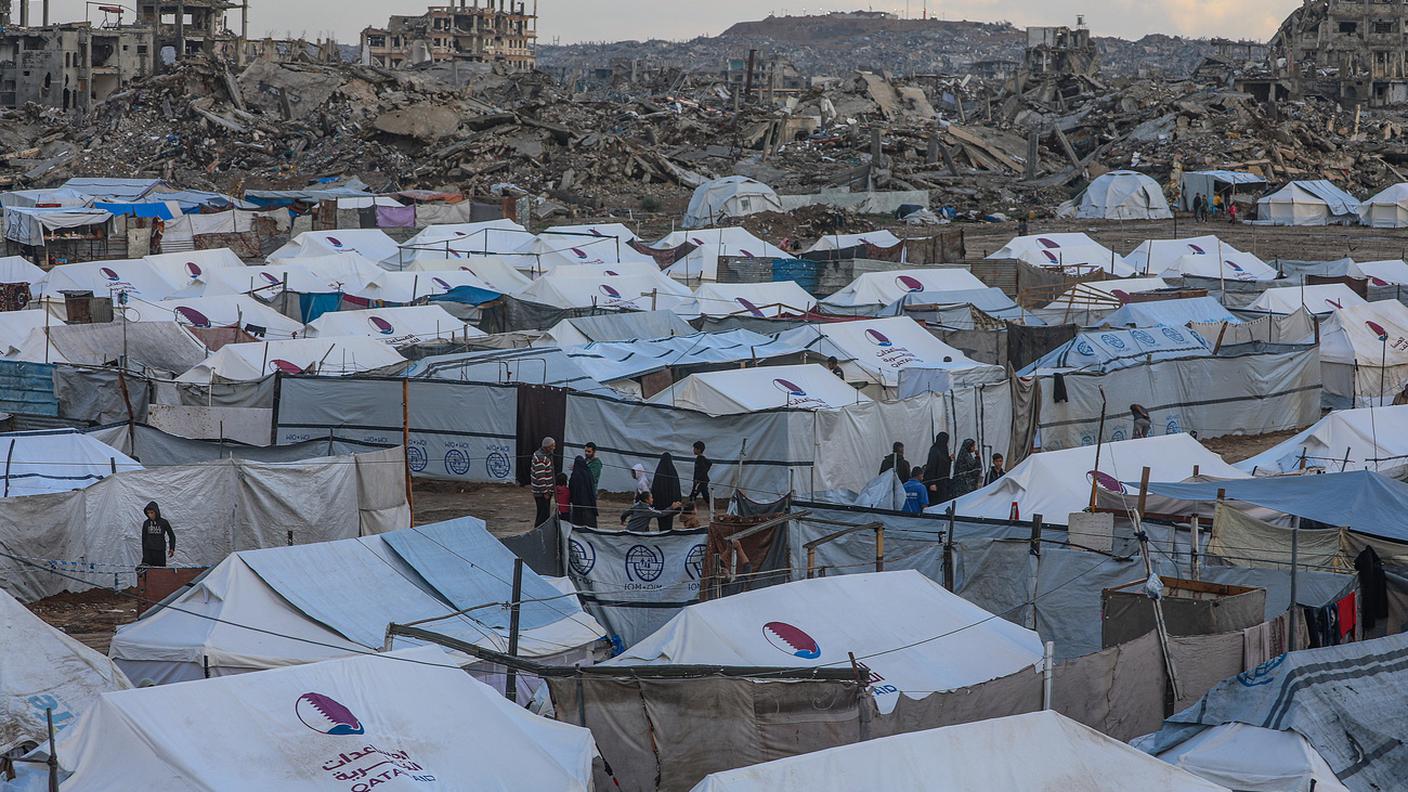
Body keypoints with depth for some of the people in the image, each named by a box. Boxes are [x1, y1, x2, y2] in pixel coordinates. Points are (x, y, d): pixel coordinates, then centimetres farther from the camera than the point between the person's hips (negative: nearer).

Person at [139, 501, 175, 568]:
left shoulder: (163, 522, -1)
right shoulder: (146, 523, 5)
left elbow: (171, 535, 9)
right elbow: (144, 538, 13)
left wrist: (172, 548, 1)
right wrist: (144, 552, 14)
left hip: (160, 552, -1)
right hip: (148, 551, 1)